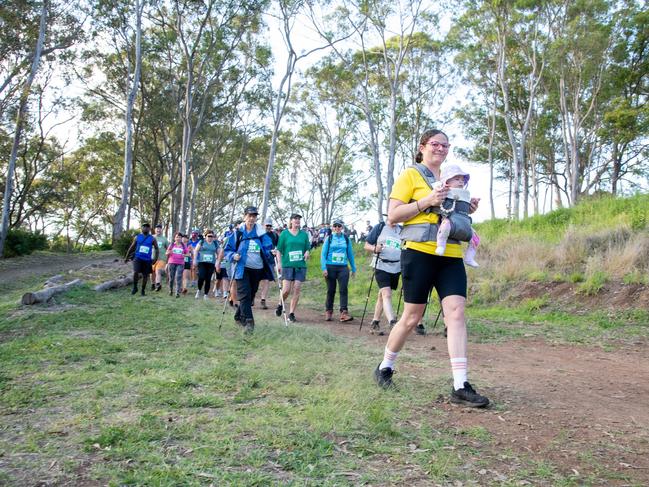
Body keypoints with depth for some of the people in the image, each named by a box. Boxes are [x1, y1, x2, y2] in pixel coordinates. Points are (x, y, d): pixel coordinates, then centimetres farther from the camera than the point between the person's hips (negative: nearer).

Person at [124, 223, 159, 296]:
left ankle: (143, 291, 20)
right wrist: (127, 257, 13)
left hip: (147, 260, 1)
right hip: (138, 258, -1)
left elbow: (156, 249, 8)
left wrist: (155, 258, -2)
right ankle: (135, 287, 1)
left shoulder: (152, 239, 2)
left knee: (145, 276, 5)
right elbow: (131, 247, 11)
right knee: (135, 272, -19)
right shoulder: (137, 237, 5)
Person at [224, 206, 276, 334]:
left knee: (251, 295, 12)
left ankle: (239, 316, 32)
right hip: (243, 269, -3)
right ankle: (248, 321, -15)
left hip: (257, 270, 3)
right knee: (244, 295, -15)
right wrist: (233, 256, -14)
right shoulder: (238, 233, 1)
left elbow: (268, 248, 9)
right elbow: (228, 250, 6)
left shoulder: (261, 233, 5)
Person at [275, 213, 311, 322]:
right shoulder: (285, 233, 5)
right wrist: (279, 263, -6)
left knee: (296, 290, -1)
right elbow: (279, 249, 3)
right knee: (286, 290, -8)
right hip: (287, 264, -2)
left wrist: (307, 253, -6)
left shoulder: (304, 234, 11)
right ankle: (281, 304, 22)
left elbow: (307, 248, 17)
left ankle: (291, 313, 8)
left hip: (300, 265, 2)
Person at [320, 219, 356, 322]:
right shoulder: (329, 238, 5)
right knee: (331, 290, 6)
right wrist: (324, 268, -8)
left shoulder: (346, 239, 10)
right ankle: (328, 311, 20)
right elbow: (323, 254, 2)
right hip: (330, 267, -1)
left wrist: (353, 269, 14)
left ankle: (344, 312, -14)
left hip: (343, 268, 1)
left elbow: (350, 254, 15)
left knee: (343, 289, -10)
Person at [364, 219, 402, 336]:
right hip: (381, 266, -4)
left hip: (396, 268, 4)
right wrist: (374, 248, -16)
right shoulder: (379, 228, 4)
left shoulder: (402, 231, 13)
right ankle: (392, 323, -27)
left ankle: (374, 323, 21)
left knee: (382, 295, 12)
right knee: (386, 294, -17)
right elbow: (367, 245, 5)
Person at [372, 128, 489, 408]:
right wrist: (427, 201, -16)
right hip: (419, 252, -5)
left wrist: (466, 211, 9)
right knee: (412, 317, 2)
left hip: (451, 256, 5)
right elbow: (392, 214, -6)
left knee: (456, 312, -9)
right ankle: (385, 367, 25)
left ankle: (460, 387, -8)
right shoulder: (410, 175, 2)